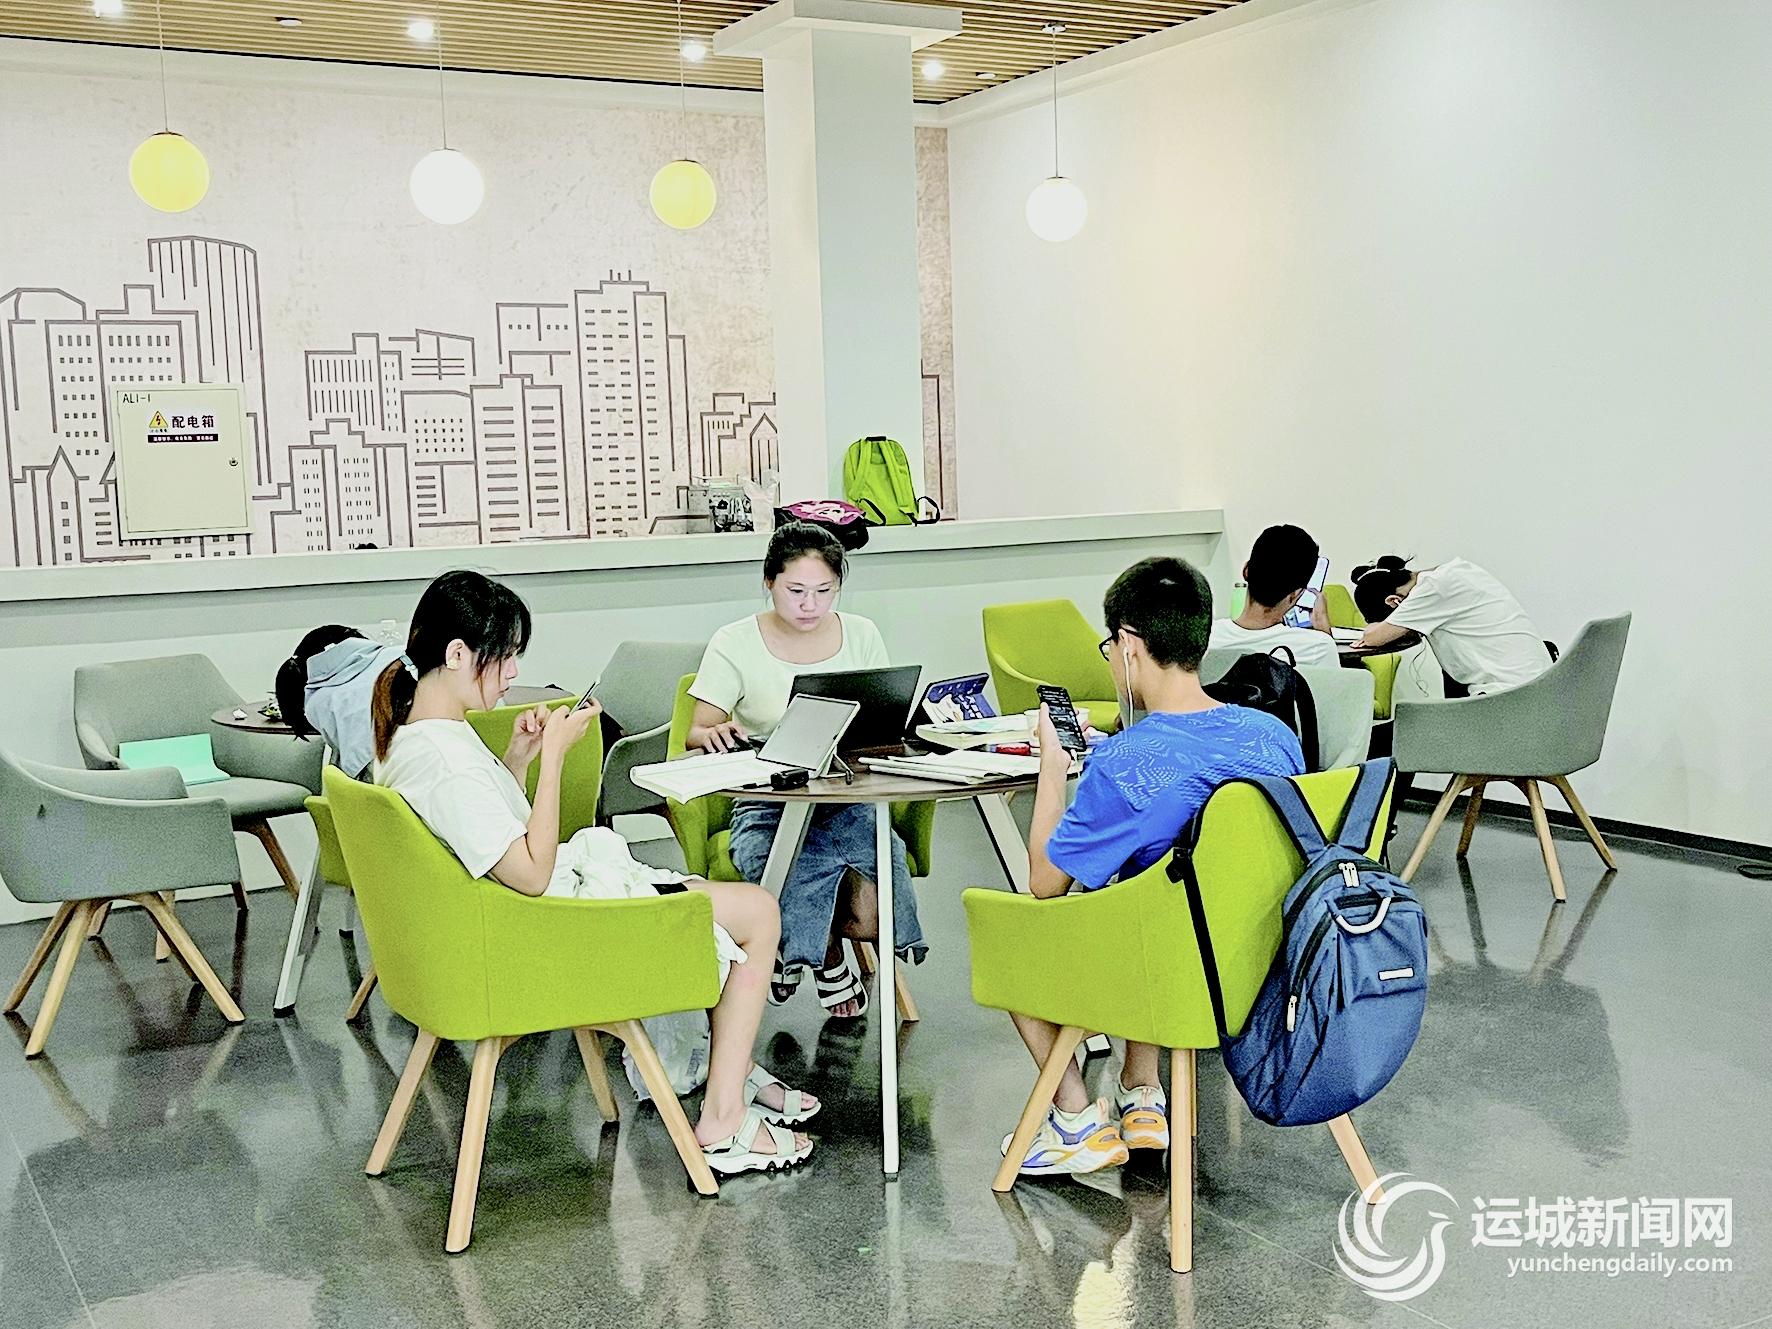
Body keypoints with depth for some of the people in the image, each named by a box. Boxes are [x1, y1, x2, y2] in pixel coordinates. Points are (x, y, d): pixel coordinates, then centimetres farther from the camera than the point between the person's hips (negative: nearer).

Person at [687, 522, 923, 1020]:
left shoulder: (861, 635, 7)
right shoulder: (735, 644, -1)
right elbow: (696, 735, -2)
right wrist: (718, 734, -27)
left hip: (849, 799, 2)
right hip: (767, 805, -2)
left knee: (873, 914, -25)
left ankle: (797, 948, 13)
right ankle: (829, 958, 3)